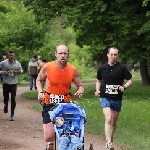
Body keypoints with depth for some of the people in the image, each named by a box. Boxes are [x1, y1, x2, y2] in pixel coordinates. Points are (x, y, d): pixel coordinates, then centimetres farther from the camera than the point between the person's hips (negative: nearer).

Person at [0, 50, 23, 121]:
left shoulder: (17, 63, 2)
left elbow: (21, 69, 18)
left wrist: (20, 71, -5)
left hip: (14, 83, 1)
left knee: (13, 98, -6)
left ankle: (12, 115, 2)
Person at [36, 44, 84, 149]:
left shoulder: (73, 70, -5)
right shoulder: (47, 67, -7)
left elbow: (80, 85, 7)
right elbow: (39, 80, 11)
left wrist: (80, 91, -15)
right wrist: (40, 92, -6)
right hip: (49, 105, -1)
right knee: (49, 137, -8)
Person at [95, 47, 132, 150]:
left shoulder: (122, 68, -4)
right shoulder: (102, 68, 2)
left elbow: (130, 80, 1)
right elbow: (99, 80, 18)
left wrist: (124, 86, -19)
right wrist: (97, 90, 1)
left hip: (117, 99, 1)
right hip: (105, 98, -1)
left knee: (113, 122, 11)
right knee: (108, 119, -19)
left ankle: (111, 139, 33)